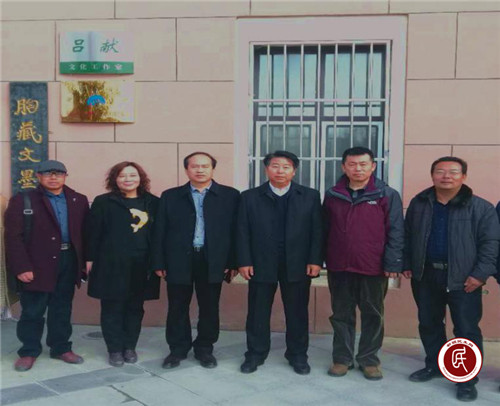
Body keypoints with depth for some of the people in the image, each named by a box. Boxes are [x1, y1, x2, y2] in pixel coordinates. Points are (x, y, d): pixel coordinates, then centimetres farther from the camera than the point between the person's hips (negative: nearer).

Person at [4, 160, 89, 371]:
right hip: (37, 265, -3)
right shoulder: (22, 200, -2)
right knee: (32, 311, 6)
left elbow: (86, 232, 5)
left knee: (62, 309, 13)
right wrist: (21, 266, -15)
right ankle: (29, 352, 19)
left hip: (69, 260, 3)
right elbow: (13, 236, -8)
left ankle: (61, 348, 25)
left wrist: (85, 261, -2)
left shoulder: (79, 201, 8)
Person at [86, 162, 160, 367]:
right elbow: (93, 232, 0)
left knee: (135, 307, 10)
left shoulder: (153, 203, 6)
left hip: (141, 265, 2)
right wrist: (90, 259, -4)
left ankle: (130, 347, 23)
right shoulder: (103, 202, 1)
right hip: (111, 264, -2)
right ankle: (115, 349, 15)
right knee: (112, 307, 4)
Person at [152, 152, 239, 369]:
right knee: (177, 308, 8)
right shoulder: (170, 196, 7)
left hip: (213, 261, -1)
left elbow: (235, 230, 1)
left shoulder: (230, 195, 4)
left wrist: (233, 262, -4)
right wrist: (159, 263, 0)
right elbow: (160, 232, 5)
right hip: (178, 261, 1)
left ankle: (205, 349, 24)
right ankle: (178, 349, 24)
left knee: (209, 308, 8)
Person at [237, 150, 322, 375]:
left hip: (297, 264, 0)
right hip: (261, 264, 0)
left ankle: (298, 355, 24)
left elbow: (316, 230, 1)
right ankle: (255, 354, 23)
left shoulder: (310, 196, 4)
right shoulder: (250, 197, 4)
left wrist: (315, 260, -5)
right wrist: (244, 261, -6)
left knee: (297, 312, 9)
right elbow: (243, 232, 1)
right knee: (258, 312, 8)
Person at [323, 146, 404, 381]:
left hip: (373, 267, -2)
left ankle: (369, 359, 23)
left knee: (373, 315, 10)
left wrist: (393, 263, -12)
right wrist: (321, 259, 4)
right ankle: (342, 358, 23)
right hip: (339, 267, 2)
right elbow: (325, 229, 7)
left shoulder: (387, 195, -4)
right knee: (342, 315, 11)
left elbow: (395, 232, -6)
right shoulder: (332, 195, 5)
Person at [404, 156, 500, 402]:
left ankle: (467, 379, 12)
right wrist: (406, 264, 8)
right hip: (425, 275, 4)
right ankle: (434, 365, 33)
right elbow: (407, 236, 12)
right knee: (429, 324, 15)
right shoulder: (419, 204, 6)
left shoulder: (480, 207, -6)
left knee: (466, 330, 1)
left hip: (463, 278, -4)